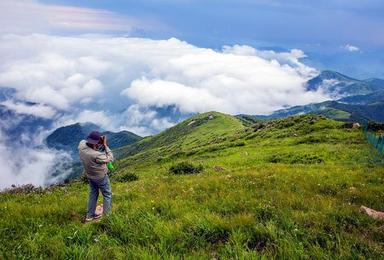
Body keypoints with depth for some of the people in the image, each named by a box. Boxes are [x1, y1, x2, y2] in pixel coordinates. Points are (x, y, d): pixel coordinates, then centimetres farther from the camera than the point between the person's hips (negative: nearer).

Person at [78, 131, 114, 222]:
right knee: (107, 195, 14)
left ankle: (90, 215, 35)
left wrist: (101, 145, -12)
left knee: (93, 194, 25)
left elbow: (88, 144, 3)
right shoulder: (96, 155, -40)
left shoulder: (82, 144, -22)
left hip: (90, 176, 7)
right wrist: (105, 145, -21)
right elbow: (110, 158, -23)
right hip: (101, 177, -7)